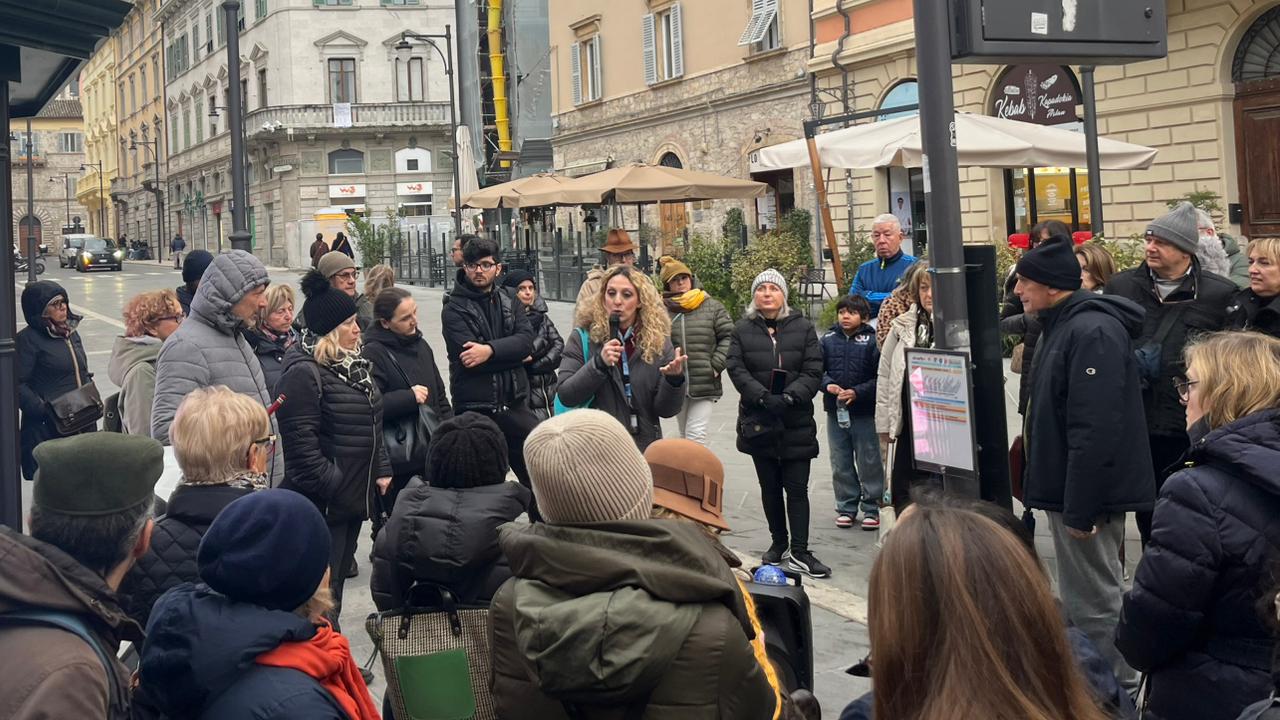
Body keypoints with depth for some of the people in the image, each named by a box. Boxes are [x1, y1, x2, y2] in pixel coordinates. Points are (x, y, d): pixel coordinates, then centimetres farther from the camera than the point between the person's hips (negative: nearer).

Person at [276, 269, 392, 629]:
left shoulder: (355, 364, 12)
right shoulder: (303, 372, -19)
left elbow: (373, 423, 21)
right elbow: (301, 438, -23)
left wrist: (381, 470, 14)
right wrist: (330, 484, -22)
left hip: (355, 492, 9)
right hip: (322, 500, -9)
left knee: (340, 570, 19)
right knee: (323, 583, -2)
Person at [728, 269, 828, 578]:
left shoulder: (803, 328, 2)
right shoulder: (742, 330, 4)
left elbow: (813, 371, -4)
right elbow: (736, 370, -5)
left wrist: (788, 397, -19)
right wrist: (764, 398, -19)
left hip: (797, 422, -1)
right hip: (758, 422, 2)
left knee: (797, 488, -3)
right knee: (770, 487, 11)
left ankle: (799, 551, -3)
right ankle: (779, 543, 23)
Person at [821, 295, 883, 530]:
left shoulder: (871, 341, -7)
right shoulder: (828, 340, 3)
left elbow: (880, 377, -9)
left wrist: (857, 392, -18)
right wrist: (828, 385, -14)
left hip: (865, 412, -3)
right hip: (835, 411, 3)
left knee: (869, 462, 6)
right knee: (840, 464, 11)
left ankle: (871, 508, 16)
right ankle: (846, 507, 22)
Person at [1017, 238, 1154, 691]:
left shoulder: (1092, 331, -21)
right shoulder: (1060, 326, 13)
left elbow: (1095, 429, -26)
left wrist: (1080, 509, -25)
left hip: (1088, 492, -11)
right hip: (1066, 489, 11)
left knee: (1094, 601, -1)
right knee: (1081, 597, 19)